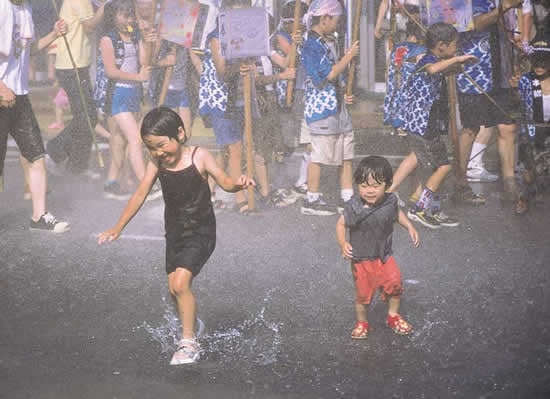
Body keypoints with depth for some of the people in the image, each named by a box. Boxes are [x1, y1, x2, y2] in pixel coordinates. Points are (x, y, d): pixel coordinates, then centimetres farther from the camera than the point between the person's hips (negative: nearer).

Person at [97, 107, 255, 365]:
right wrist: (118, 228, 2)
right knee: (174, 288, 9)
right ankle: (189, 327, 31)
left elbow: (225, 183, -18)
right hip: (174, 232, 6)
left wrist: (238, 184, -42)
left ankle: (189, 343, -10)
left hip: (201, 232, -6)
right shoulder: (157, 163, -4)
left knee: (180, 283, -19)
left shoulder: (199, 156, -15)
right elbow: (140, 195, 2)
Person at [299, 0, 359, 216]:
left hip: (338, 107, 10)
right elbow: (330, 74, -19)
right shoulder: (311, 45, -14)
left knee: (346, 155, 10)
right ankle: (311, 201, 6)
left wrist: (344, 95, 15)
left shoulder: (326, 44, 16)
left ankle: (348, 199, 14)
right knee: (319, 155, -3)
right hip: (322, 109, -10)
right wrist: (349, 56, -8)